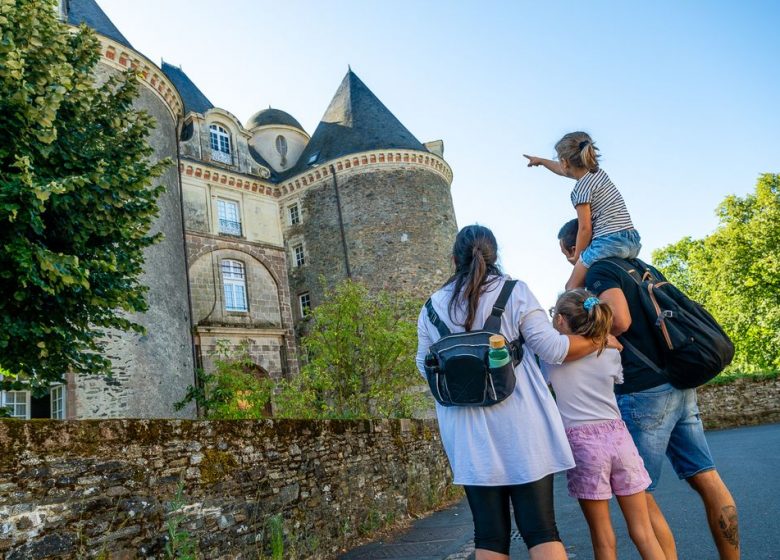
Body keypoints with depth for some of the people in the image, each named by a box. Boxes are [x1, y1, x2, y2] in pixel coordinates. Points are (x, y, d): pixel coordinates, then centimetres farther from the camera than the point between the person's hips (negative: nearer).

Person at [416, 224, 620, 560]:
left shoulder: (432, 307, 5)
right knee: (540, 528, 5)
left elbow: (426, 367, 13)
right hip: (520, 426, -2)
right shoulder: (514, 292, -3)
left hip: (467, 435, 2)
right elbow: (553, 349, -3)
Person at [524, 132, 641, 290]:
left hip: (609, 243, -8)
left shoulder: (581, 188, -8)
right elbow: (566, 170, 35)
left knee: (572, 288, 2)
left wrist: (577, 257, 2)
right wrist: (541, 160, 49)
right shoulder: (597, 172, 16)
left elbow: (585, 228, -11)